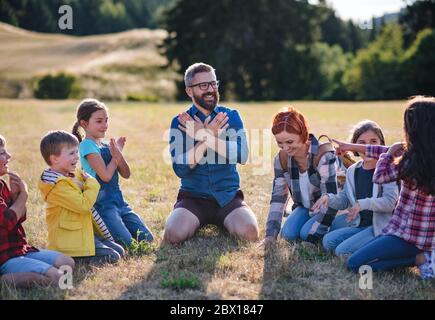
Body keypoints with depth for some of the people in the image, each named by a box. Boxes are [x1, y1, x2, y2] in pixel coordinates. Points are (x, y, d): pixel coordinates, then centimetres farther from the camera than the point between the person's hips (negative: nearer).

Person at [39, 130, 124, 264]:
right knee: (112, 257, -15)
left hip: (85, 233, 10)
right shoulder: (59, 185, -20)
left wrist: (84, 186, -2)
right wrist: (92, 183, -11)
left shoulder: (74, 175, 10)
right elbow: (83, 205, -24)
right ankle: (70, 257, -5)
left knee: (119, 251, 8)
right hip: (71, 241, -10)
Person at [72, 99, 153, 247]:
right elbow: (106, 175, -17)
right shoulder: (87, 145, -10)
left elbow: (126, 174, 7)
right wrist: (115, 154, -3)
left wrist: (118, 154, -10)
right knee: (127, 243, -17)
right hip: (102, 203, -8)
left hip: (118, 200, 8)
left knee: (147, 239, 2)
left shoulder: (107, 146, 13)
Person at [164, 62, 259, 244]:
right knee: (174, 235, -29)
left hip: (228, 196, 1)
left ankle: (223, 223, 6)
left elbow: (242, 155, -12)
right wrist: (207, 137, -17)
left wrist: (205, 137, -18)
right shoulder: (179, 123, 3)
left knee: (249, 233, -28)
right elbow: (180, 169, -9)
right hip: (193, 197, 0)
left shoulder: (231, 117, 6)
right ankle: (196, 224, 6)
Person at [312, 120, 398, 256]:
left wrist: (363, 204, -29)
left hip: (379, 227, -7)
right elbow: (344, 200, 17)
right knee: (328, 241, -8)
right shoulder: (352, 171, 12)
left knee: (343, 250, -20)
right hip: (359, 224, 7)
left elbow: (390, 202, -18)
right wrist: (329, 198, -5)